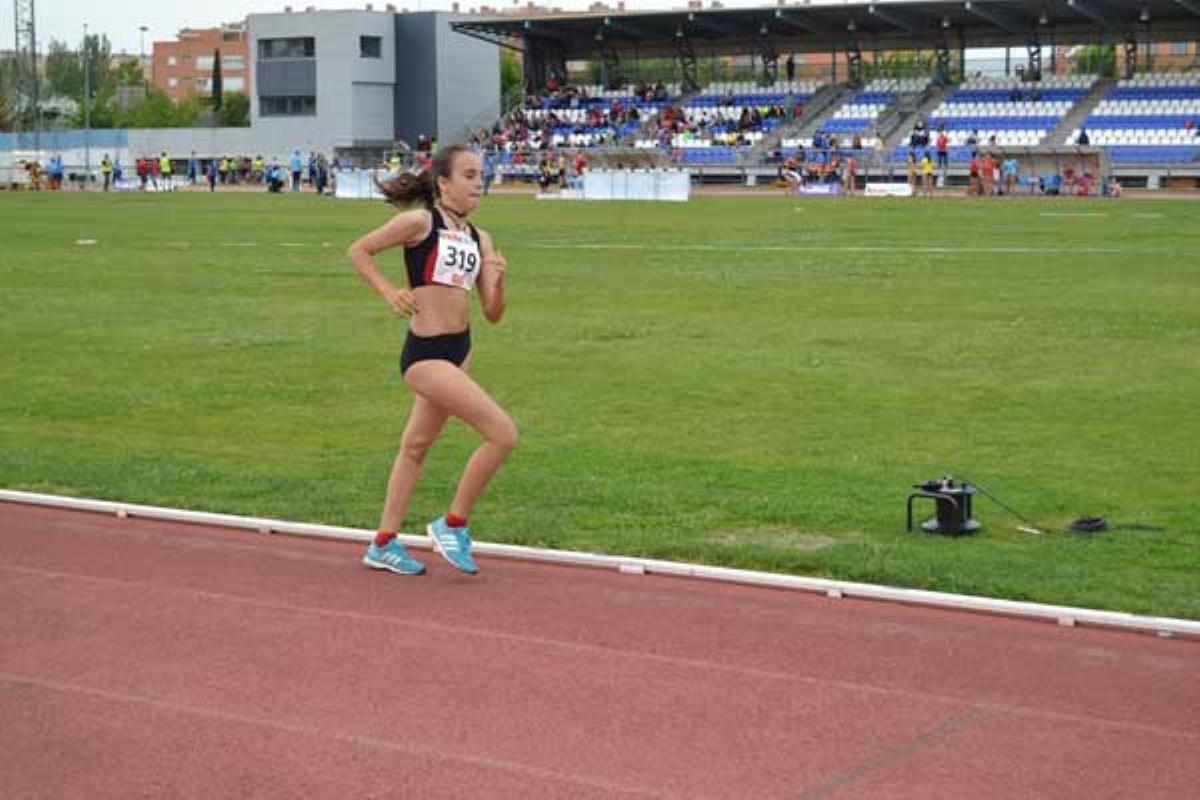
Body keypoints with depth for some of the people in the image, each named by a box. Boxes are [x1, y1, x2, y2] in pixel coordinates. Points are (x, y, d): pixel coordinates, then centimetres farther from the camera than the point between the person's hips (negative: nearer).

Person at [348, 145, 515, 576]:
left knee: (416, 446, 18)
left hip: (459, 351, 8)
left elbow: (493, 314, 6)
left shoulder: (480, 240, 8)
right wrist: (389, 292, -10)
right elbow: (359, 250, -2)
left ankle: (384, 544, 32)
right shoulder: (420, 222, -10)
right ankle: (453, 524, 2)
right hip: (426, 354, -8)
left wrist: (498, 281, -12)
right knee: (502, 433, -14)